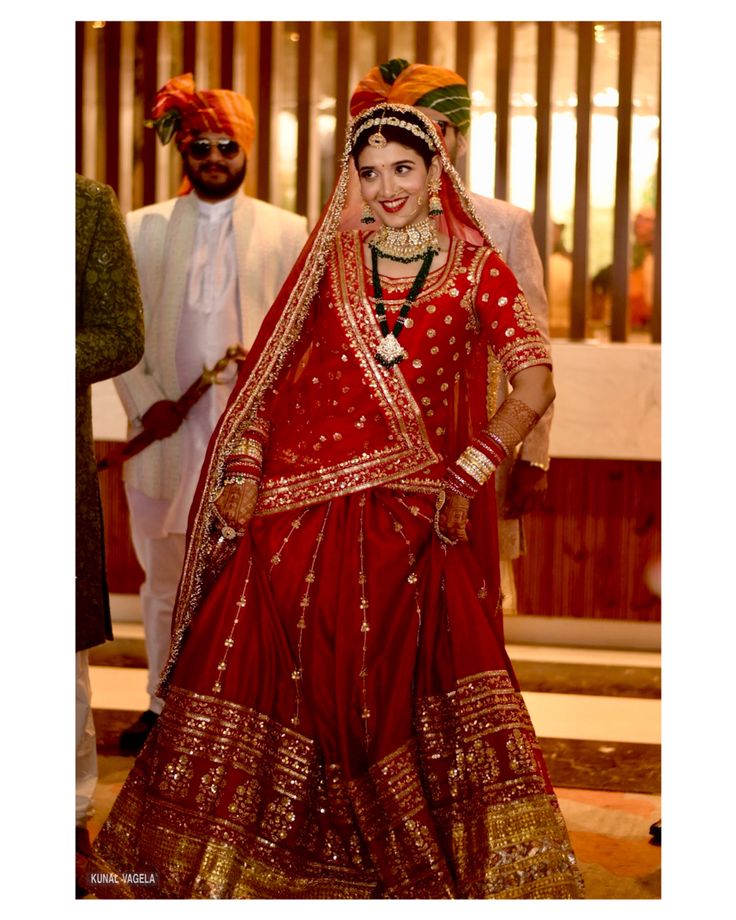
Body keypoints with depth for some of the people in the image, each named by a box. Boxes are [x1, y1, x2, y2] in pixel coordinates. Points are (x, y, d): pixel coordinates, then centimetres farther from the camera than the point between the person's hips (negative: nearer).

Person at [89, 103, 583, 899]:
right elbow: (271, 372, 9)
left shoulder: (475, 265, 3)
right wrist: (246, 468, -2)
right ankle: (212, 862, 17)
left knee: (405, 697, -3)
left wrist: (466, 476, -4)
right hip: (301, 506, 1)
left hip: (410, 523, -1)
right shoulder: (331, 259, 9)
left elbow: (533, 387, 0)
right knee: (269, 680, 1)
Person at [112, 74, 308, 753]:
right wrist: (145, 402, -6)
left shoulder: (288, 233, 7)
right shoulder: (143, 229, 10)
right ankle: (163, 704, 21)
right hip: (169, 436, 2)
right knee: (165, 579, 9)